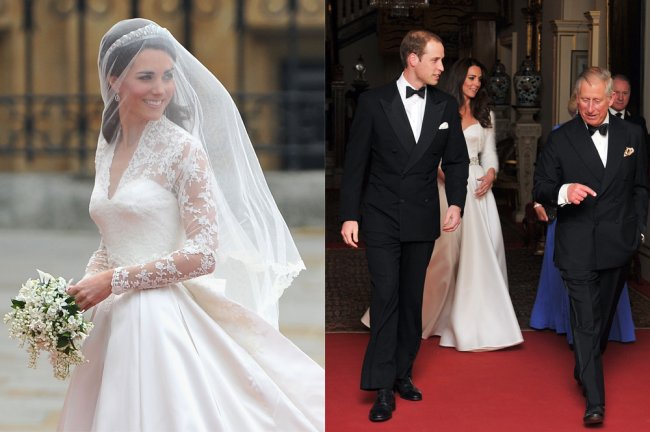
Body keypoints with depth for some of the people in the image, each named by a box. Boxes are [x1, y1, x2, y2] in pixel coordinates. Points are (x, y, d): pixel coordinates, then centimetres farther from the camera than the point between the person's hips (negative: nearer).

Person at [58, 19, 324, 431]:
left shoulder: (183, 149, -11)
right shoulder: (107, 149, 10)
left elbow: (203, 254, -17)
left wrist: (114, 281, -14)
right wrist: (81, 290, 1)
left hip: (164, 317, -7)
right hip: (116, 320, 7)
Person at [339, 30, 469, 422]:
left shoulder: (446, 106, 4)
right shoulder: (374, 101, -5)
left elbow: (457, 160, 8)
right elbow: (356, 162, -3)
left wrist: (456, 203, -7)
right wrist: (349, 216, -6)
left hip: (423, 220, 3)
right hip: (382, 218, -3)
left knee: (412, 299, 10)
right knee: (385, 298, -6)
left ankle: (403, 374, 21)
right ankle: (383, 388, -3)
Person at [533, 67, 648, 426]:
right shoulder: (560, 139, -4)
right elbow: (540, 190, -3)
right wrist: (564, 191, -23)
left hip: (618, 246, 3)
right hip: (577, 246, -3)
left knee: (604, 315, 18)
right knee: (585, 321, -7)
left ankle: (583, 371, 40)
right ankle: (594, 400, -5)